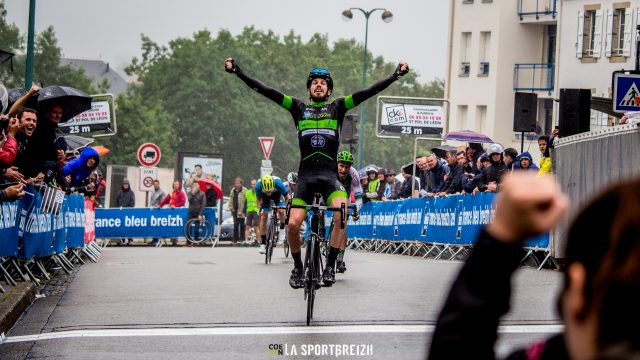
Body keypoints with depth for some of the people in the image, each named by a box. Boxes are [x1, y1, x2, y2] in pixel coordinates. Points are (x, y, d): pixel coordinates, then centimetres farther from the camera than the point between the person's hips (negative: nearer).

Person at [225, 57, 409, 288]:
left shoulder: (337, 108, 12)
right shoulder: (299, 108, 13)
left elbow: (368, 92, 5)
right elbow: (266, 91, 7)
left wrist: (396, 75, -2)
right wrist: (237, 72, 1)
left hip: (330, 175, -1)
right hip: (305, 175, 1)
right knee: (293, 224, -12)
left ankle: (330, 265, -17)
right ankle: (297, 267, 14)